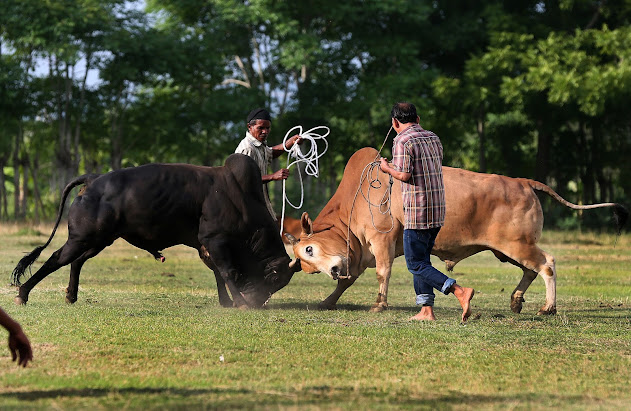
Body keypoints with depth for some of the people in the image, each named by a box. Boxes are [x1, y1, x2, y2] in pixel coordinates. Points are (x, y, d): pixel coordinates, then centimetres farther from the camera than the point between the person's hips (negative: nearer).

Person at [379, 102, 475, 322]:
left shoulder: (402, 141, -10)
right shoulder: (434, 139, 13)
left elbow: (404, 175, -18)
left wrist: (387, 167, 2)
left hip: (416, 212, -8)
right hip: (437, 210, 8)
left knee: (416, 264, -3)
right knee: (421, 259, 18)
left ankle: (460, 292, -19)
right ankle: (426, 311, 13)